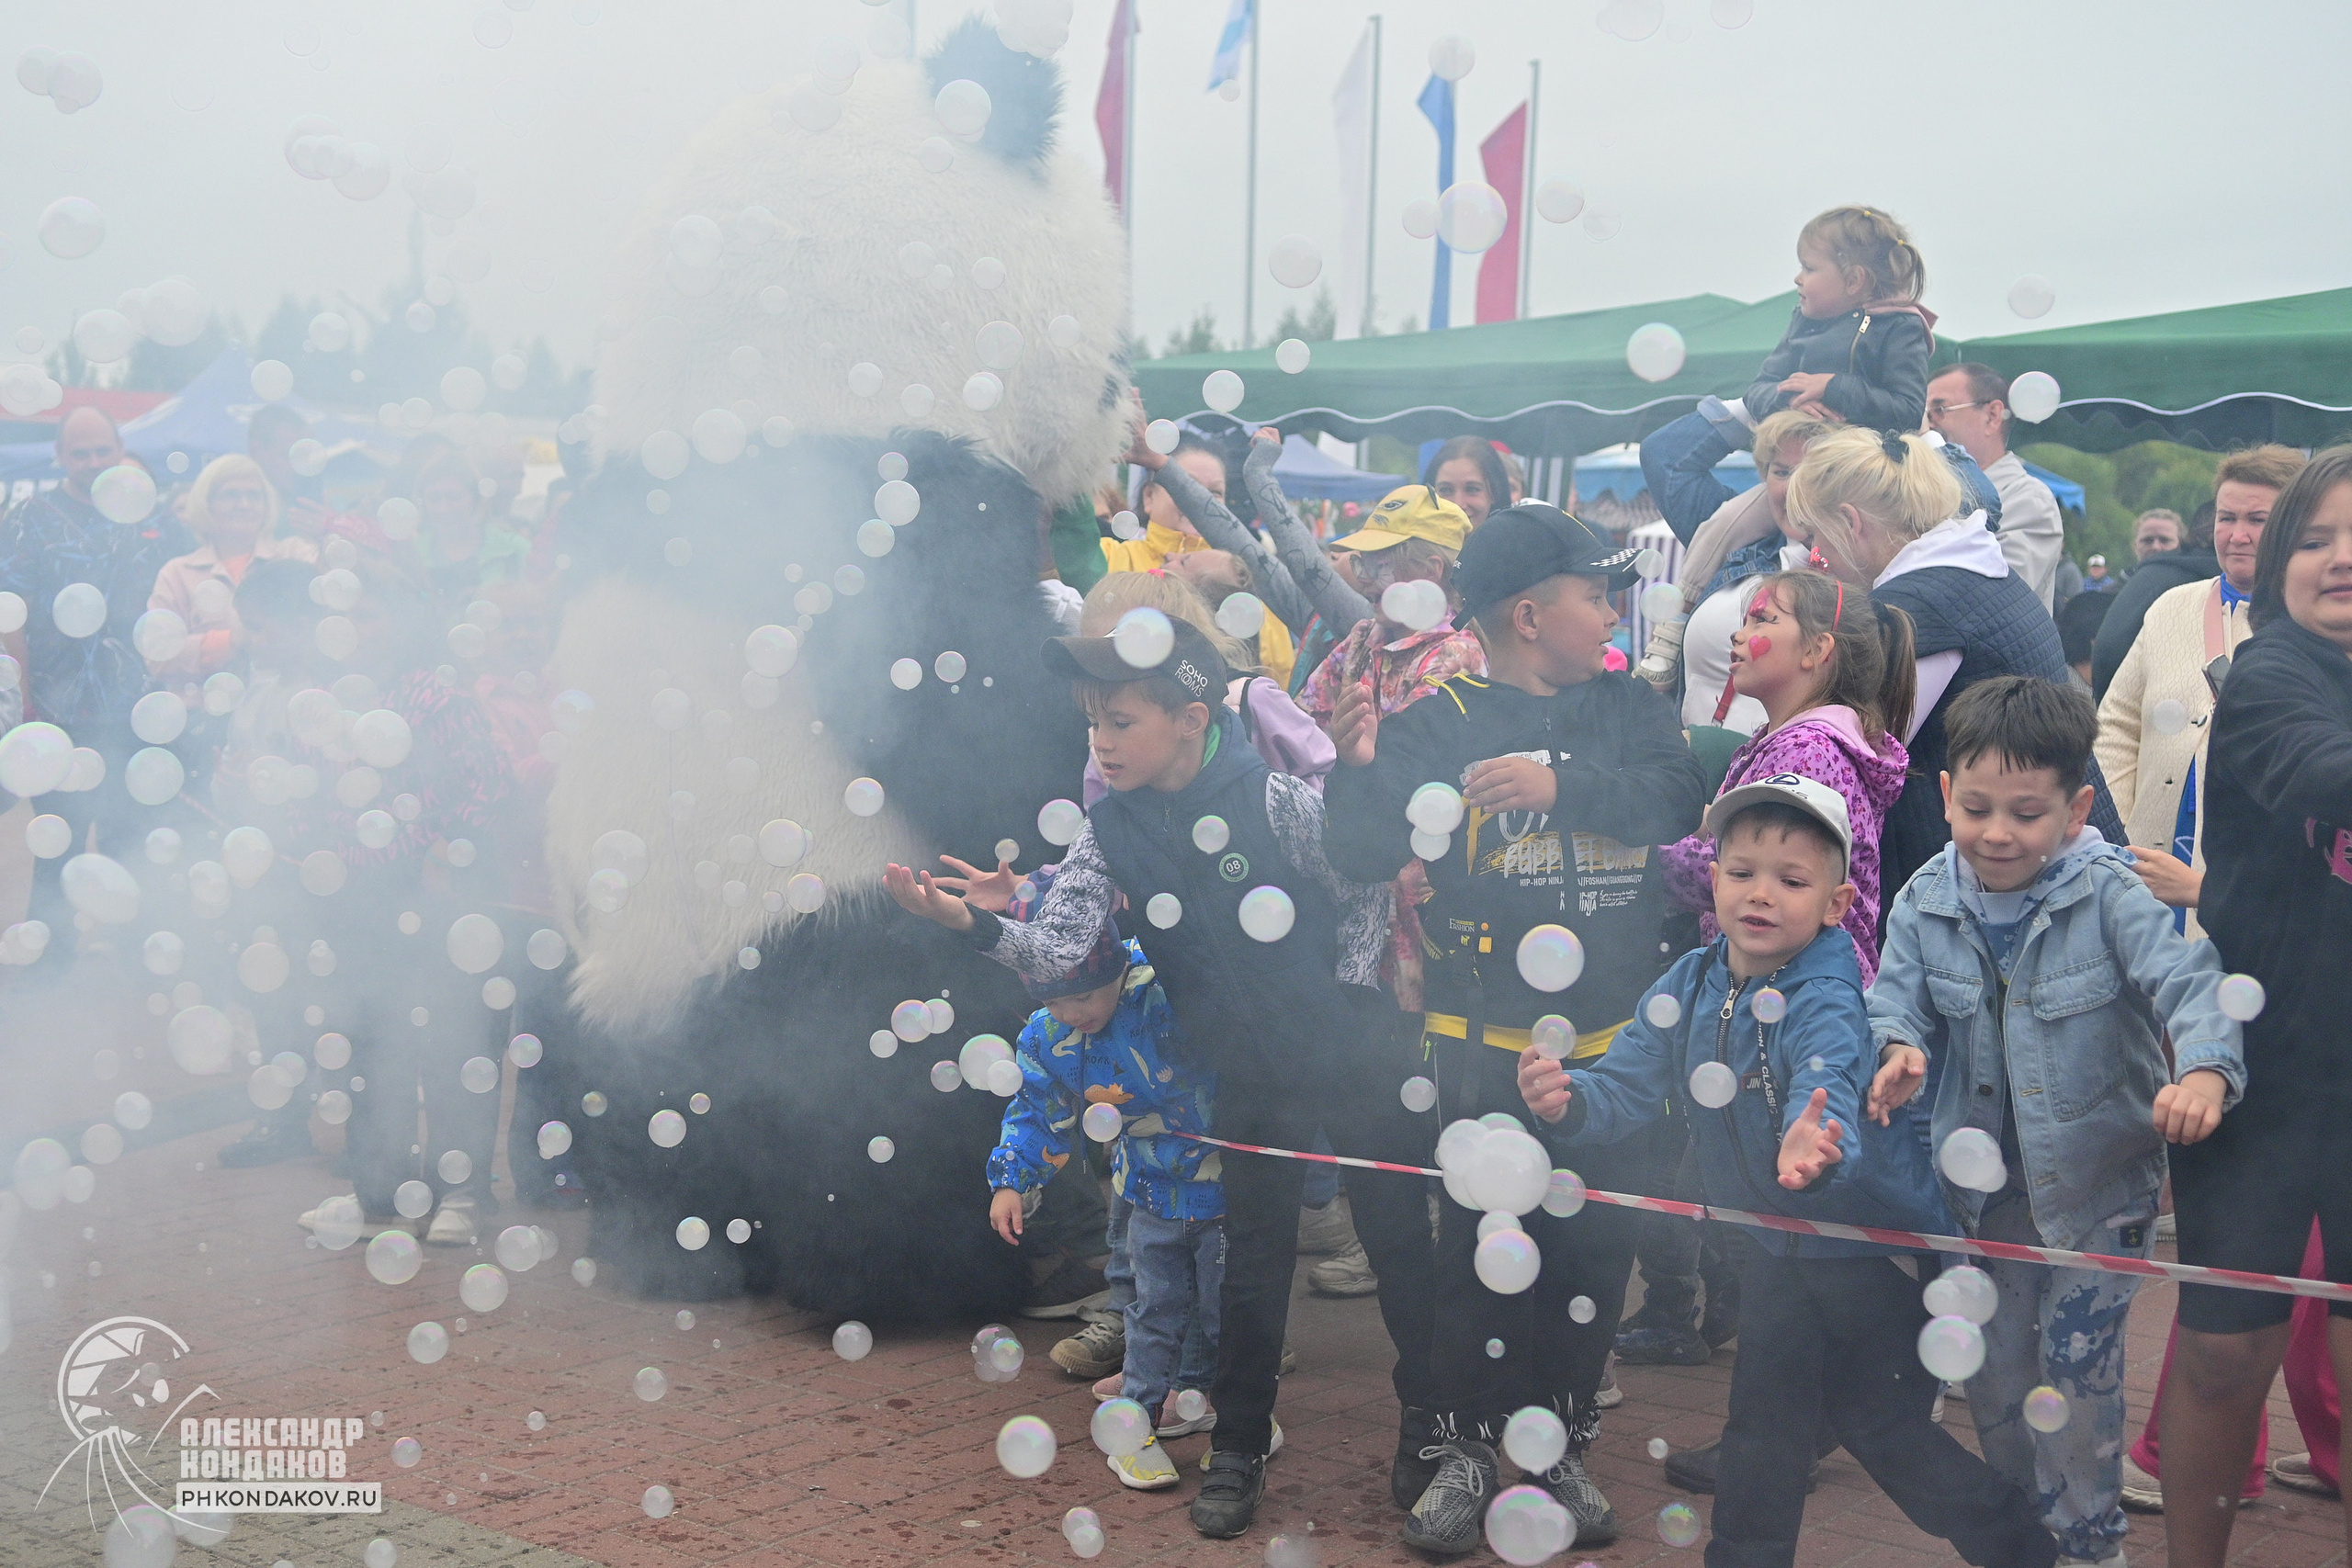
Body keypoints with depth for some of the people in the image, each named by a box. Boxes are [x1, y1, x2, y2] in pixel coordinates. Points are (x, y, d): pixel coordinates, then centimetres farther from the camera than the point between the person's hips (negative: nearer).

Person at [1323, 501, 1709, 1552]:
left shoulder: (1627, 708, 7)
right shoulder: (1440, 724, -4)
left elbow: (1676, 796, -10)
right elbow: (1364, 855, -13)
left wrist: (1561, 785, -23)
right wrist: (1358, 766, -31)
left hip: (1617, 1040, 4)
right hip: (1488, 1041, -3)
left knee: (1597, 1246, 11)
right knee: (1484, 1245, 2)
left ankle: (1560, 1444, 26)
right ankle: (1460, 1446, 18)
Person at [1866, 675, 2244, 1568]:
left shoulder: (2108, 896, -16)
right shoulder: (1925, 902, -6)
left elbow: (2187, 979, -23)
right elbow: (1898, 995, -4)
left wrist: (2205, 1067, -43)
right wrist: (1901, 1048, -28)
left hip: (2097, 1177, -4)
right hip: (1985, 1180, 4)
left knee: (2075, 1366, -2)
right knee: (1993, 1365, 15)